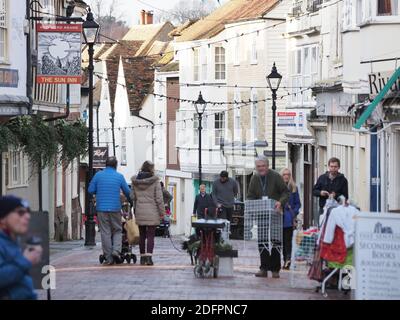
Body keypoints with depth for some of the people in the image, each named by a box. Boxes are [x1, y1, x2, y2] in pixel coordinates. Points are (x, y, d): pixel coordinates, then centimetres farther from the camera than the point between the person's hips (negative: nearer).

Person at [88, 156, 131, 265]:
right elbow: (127, 192, 10)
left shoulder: (98, 175, 2)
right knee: (117, 231, 12)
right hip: (115, 208, 0)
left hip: (101, 208, 0)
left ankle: (108, 258, 1)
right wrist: (130, 200, 30)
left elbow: (91, 190, 2)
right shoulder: (119, 176, 2)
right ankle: (116, 251, -10)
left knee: (105, 233, 3)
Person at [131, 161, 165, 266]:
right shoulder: (155, 181, -8)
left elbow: (132, 197, 7)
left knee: (142, 235, 12)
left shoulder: (135, 181, 3)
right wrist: (162, 212, -1)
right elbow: (159, 198, -8)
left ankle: (142, 257, 15)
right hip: (152, 212, -3)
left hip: (139, 211, 4)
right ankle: (149, 257, -12)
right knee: (151, 235, -2)